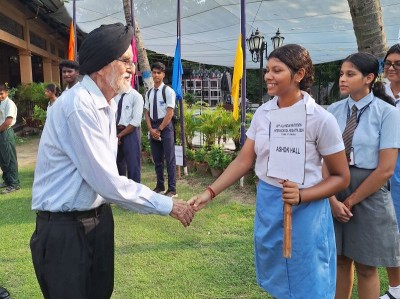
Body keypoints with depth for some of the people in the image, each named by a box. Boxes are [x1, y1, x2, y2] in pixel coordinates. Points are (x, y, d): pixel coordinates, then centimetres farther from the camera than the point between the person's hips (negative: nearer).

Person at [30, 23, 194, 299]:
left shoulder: (107, 104, 7)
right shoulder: (79, 105, -25)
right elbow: (108, 182, -26)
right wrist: (167, 205, -20)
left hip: (99, 218, 9)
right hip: (64, 229, -8)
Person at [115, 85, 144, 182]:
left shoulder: (136, 96, -10)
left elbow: (136, 121, -15)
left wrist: (120, 134, -13)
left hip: (131, 132, -6)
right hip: (116, 131, 6)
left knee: (133, 164, -2)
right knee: (118, 162, 15)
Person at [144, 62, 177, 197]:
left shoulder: (168, 91, -7)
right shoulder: (149, 93, 10)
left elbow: (170, 113, -11)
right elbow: (146, 113, 10)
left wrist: (159, 129, -12)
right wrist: (151, 129, -4)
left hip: (166, 126, -6)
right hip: (152, 127, 6)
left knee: (169, 158, -2)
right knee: (157, 159, 12)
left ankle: (172, 189, 4)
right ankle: (160, 186, 24)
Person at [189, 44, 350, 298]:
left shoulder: (321, 120, -15)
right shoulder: (262, 113, 0)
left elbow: (341, 177, -8)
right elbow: (244, 160, 2)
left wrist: (301, 196, -22)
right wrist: (211, 192, -6)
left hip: (304, 210, -5)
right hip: (266, 204, 5)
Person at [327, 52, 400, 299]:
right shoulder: (333, 111, 1)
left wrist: (351, 200, -11)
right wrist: (332, 199, -13)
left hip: (369, 193, -3)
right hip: (334, 190, 3)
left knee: (365, 267, 9)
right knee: (340, 260, 15)